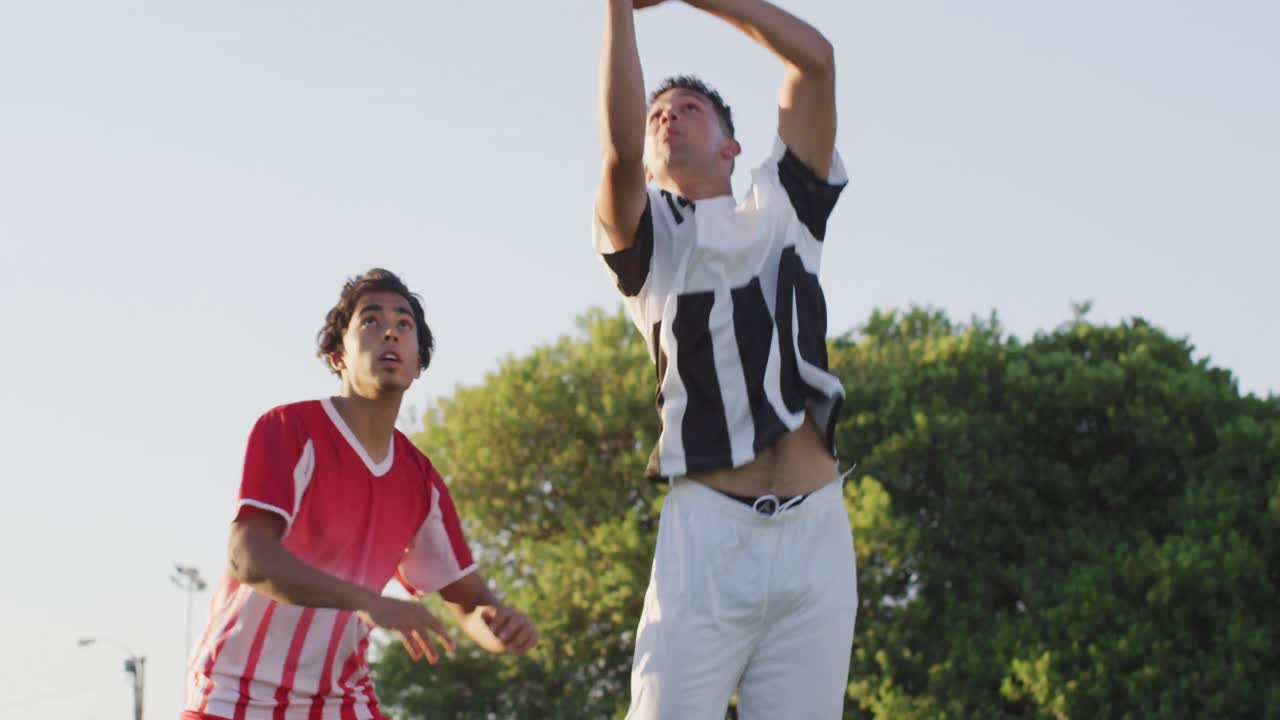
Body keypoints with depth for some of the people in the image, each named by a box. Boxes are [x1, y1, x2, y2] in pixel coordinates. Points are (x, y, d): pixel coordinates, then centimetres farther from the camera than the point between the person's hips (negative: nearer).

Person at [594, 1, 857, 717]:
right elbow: (620, 150, -10)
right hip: (707, 529, -2)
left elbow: (815, 58, 10)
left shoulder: (781, 211, 20)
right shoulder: (646, 237, 13)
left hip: (815, 529, 2)